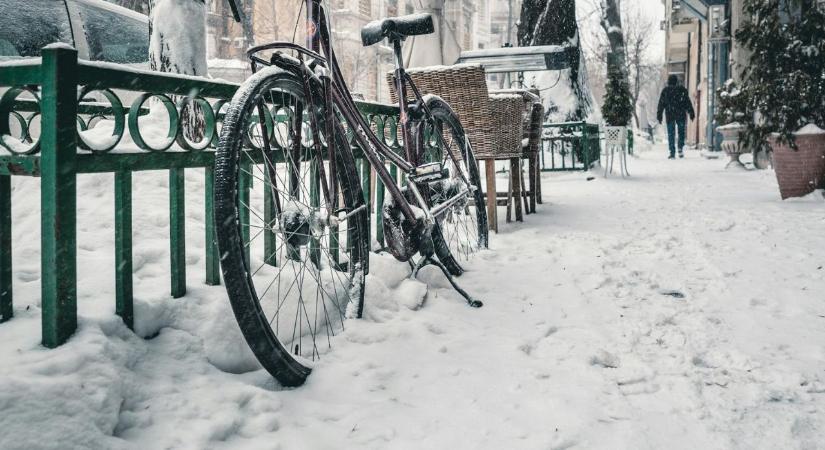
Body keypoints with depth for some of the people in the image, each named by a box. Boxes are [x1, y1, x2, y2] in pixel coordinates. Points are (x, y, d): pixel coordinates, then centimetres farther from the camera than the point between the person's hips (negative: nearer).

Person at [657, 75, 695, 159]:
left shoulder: (665, 90, 4)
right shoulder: (682, 89, 3)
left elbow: (661, 104, 3)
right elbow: (688, 102, 3)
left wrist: (659, 116, 7)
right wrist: (691, 113, 6)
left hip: (669, 115, 0)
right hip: (681, 115, 0)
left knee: (671, 134, 2)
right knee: (681, 132, 13)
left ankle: (672, 152, -3)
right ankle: (681, 149, -2)